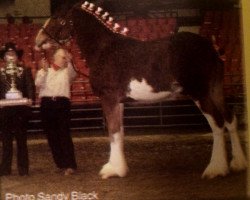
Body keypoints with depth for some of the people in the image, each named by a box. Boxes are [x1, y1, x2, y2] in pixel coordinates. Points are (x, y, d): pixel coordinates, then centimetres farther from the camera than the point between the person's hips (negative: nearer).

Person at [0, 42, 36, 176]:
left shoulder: (25, 71, 9)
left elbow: (30, 87, 0)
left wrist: (30, 99, -17)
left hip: (21, 109, -1)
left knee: (21, 139, 3)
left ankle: (23, 169, 6)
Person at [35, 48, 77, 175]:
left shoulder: (67, 71, 17)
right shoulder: (43, 72, 18)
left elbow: (73, 75, -7)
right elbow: (38, 84, 0)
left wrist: (69, 62, -22)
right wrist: (44, 71, -11)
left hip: (62, 103, -2)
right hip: (47, 104, 2)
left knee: (64, 134, -10)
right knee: (51, 135, 2)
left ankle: (70, 165, -14)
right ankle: (60, 163, 10)